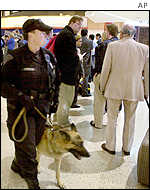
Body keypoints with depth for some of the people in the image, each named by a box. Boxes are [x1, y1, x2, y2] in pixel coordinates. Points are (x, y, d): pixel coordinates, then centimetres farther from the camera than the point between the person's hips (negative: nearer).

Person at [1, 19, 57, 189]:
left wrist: (52, 100, 11)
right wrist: (21, 96, -24)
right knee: (26, 145, 4)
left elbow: (52, 81, 17)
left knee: (35, 141, 17)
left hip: (42, 107, 6)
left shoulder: (47, 56, 6)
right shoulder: (16, 57, -15)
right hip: (21, 108, -6)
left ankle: (17, 165, 44)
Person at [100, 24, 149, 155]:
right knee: (130, 120, 15)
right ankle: (127, 148, 28)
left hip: (114, 89, -1)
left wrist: (102, 87, 8)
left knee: (112, 119, 13)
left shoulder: (112, 46, -8)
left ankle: (110, 146, 24)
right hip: (134, 90, 2)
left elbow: (106, 69, -5)